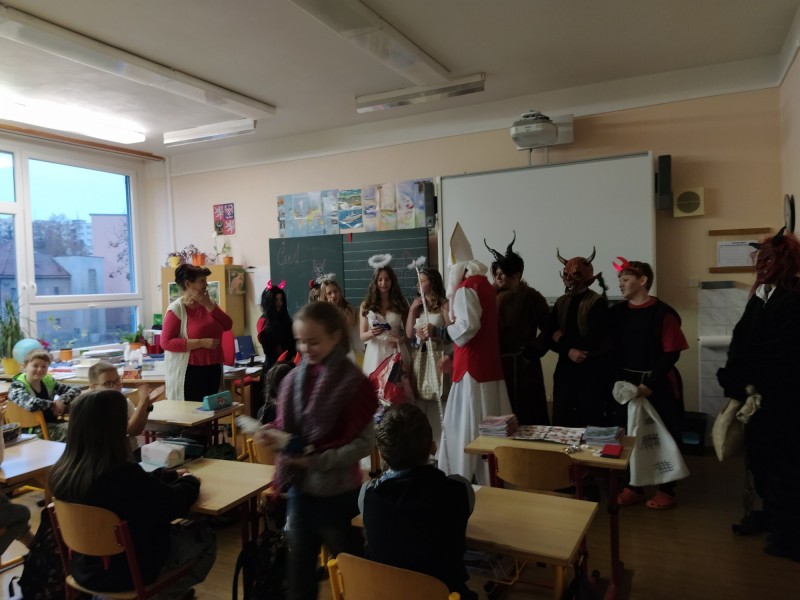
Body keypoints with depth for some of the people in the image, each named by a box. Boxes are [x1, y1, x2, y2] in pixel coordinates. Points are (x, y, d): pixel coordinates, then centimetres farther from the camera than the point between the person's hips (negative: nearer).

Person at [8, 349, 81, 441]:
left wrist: (62, 400, -9)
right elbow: (31, 404, -30)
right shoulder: (16, 386, -8)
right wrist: (53, 404, -13)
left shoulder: (48, 381, 9)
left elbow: (75, 390, 11)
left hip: (53, 424, 6)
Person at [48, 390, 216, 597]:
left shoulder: (61, 471, -10)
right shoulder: (122, 474, -34)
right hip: (127, 571, -7)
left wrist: (171, 475, 9)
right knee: (204, 540, 16)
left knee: (177, 531, 28)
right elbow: (173, 504, -19)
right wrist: (189, 481, 0)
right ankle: (168, 593, 35)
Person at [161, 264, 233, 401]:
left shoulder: (208, 303, 8)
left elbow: (227, 325, 0)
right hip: (189, 372, -6)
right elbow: (166, 342, -17)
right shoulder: (177, 309, -11)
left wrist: (208, 305, -10)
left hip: (213, 369, 6)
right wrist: (202, 342, -21)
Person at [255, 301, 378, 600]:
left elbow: (364, 442, -16)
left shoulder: (353, 382, -17)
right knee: (299, 566, 20)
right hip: (300, 487, 5)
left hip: (338, 492, -5)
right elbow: (287, 425, 10)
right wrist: (271, 433, -12)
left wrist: (317, 460, -23)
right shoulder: (293, 378, 0)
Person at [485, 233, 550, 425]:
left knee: (524, 414, 1)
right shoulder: (495, 297, 9)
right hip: (498, 364, 5)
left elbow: (548, 329, -10)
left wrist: (531, 351, -13)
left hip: (522, 365, -5)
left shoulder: (531, 297, -7)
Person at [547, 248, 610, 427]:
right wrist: (569, 351, -15)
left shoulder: (597, 302, -9)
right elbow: (550, 337, 2)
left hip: (592, 370, -5)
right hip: (566, 367, 5)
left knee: (589, 423, 3)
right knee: (560, 421, 7)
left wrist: (563, 339, -7)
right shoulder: (561, 302, 9)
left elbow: (593, 341, -18)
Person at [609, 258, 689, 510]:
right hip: (627, 384, 4)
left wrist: (651, 383, -17)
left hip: (659, 385, -4)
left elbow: (672, 353, -11)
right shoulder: (616, 312, 4)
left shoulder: (663, 313, -10)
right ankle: (634, 486, 23)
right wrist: (619, 380, -5)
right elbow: (612, 351, 6)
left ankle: (666, 489, 20)